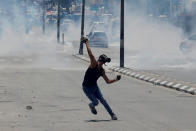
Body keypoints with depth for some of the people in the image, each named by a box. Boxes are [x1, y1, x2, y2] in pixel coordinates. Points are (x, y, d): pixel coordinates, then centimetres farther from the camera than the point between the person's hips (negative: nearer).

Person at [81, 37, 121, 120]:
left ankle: (112, 115, 0)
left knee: (102, 100, -5)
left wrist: (115, 79, -7)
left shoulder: (102, 71, -1)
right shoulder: (94, 64, -19)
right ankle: (91, 106, 29)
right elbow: (91, 55, -32)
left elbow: (108, 81, 8)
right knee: (96, 102, -9)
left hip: (95, 87, 5)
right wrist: (87, 43, -34)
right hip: (87, 88, -5)